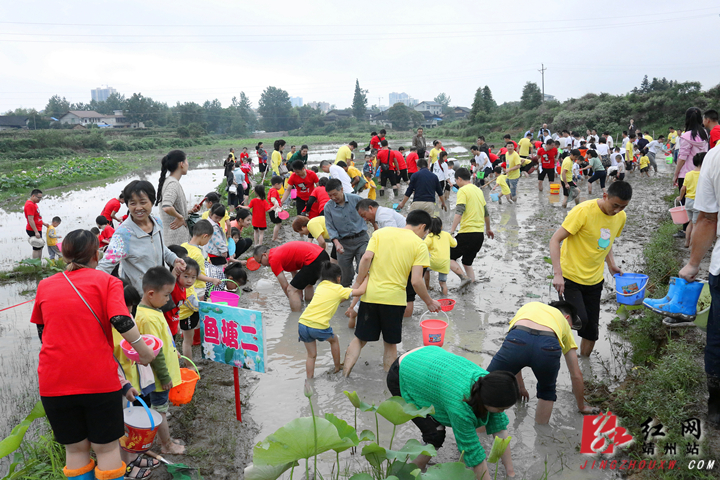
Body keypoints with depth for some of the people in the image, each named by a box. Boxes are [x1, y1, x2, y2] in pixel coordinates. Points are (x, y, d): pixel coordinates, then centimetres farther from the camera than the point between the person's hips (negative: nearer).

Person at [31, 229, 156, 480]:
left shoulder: (45, 286, 9)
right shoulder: (107, 281, -2)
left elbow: (42, 332, 17)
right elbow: (121, 321, -16)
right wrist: (145, 353, -5)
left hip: (54, 381, 3)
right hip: (99, 378, -3)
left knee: (75, 448, 16)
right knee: (106, 447, 11)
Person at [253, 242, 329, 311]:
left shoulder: (274, 259, -4)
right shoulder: (279, 251, 25)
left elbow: (285, 286, -1)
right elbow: (295, 273, 30)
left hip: (313, 260, -10)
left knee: (291, 290, -3)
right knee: (308, 285, 32)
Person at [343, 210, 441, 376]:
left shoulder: (380, 232, 6)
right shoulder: (420, 245, -3)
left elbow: (366, 258, -7)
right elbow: (416, 281, -10)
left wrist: (358, 285, 1)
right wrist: (429, 302, 3)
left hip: (370, 295, 2)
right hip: (395, 299, -2)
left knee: (360, 338, 15)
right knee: (390, 344, 15)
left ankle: (344, 375, 7)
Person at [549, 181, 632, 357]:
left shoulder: (621, 217, 0)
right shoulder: (583, 211, -21)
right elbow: (555, 240, -21)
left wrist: (611, 264, 6)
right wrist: (557, 274, -28)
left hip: (594, 280, 6)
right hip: (570, 277, -6)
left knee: (592, 328, 10)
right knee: (580, 319, -21)